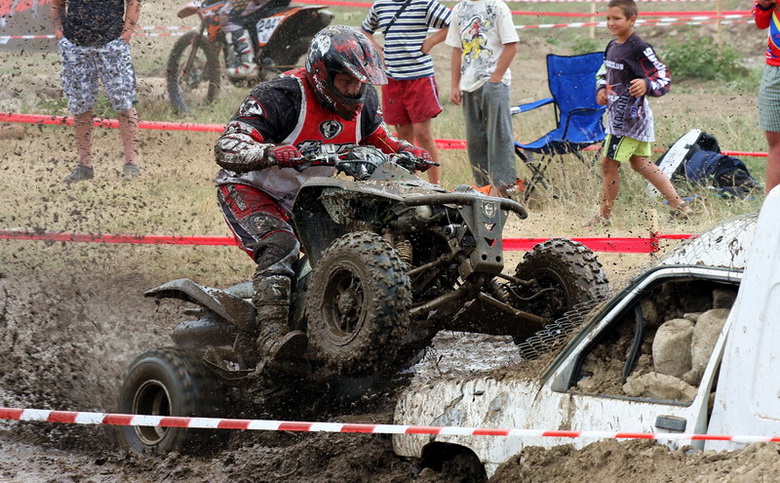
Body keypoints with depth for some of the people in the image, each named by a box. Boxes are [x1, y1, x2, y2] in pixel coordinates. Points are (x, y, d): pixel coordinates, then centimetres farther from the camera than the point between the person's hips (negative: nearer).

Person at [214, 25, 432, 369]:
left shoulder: (361, 101, -4)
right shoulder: (282, 95, -27)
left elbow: (377, 139, 18)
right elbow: (227, 149, -33)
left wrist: (409, 152, -4)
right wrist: (271, 153, -53)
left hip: (306, 195, 8)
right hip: (250, 190, -8)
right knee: (280, 245, -34)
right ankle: (272, 335, -46)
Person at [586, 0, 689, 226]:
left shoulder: (639, 49, -17)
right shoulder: (612, 46, 10)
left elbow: (664, 78, -17)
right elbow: (604, 74, 25)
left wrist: (647, 85, -37)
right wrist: (601, 90, 5)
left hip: (630, 115, -10)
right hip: (618, 113, 10)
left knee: (609, 163, -5)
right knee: (640, 163, 15)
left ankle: (604, 216, 7)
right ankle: (678, 204, 20)